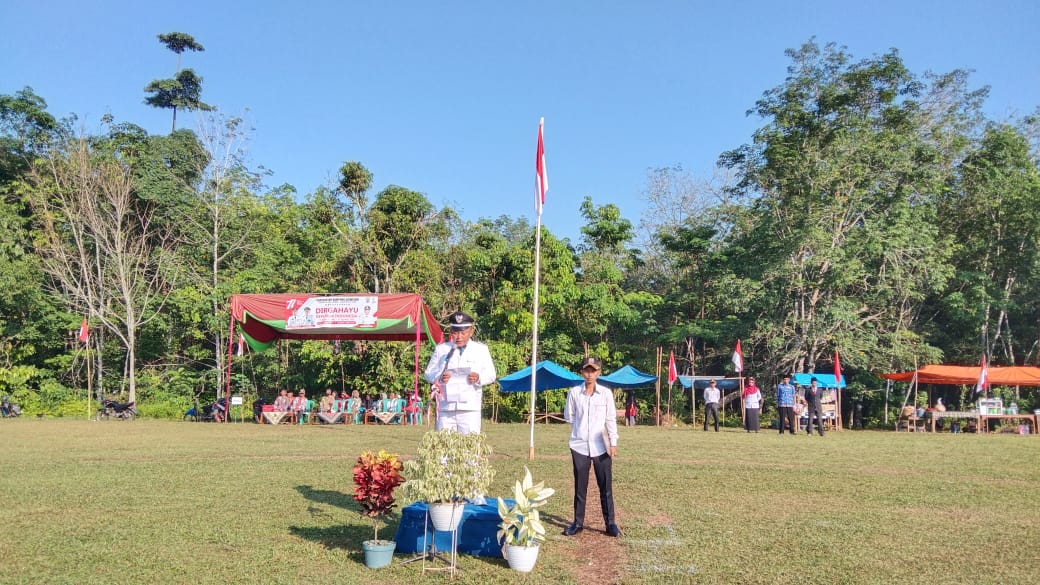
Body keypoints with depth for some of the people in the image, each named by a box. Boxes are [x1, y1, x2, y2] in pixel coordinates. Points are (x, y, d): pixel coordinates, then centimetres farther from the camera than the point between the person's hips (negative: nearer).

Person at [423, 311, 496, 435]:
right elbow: (428, 373, 10)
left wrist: (479, 378, -15)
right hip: (445, 409, 1)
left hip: (470, 409, -1)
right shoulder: (441, 349, 14)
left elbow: (491, 374, 7)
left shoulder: (481, 349, 12)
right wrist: (439, 377, -12)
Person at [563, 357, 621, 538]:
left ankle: (610, 523, 11)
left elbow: (611, 419, -2)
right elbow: (569, 416, 8)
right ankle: (578, 522, 17)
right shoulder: (574, 392, -1)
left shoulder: (606, 393, -1)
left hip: (601, 447, 0)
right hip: (580, 445, 0)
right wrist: (582, 428, 3)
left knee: (606, 487, 3)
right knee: (580, 487, 8)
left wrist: (613, 443, -9)